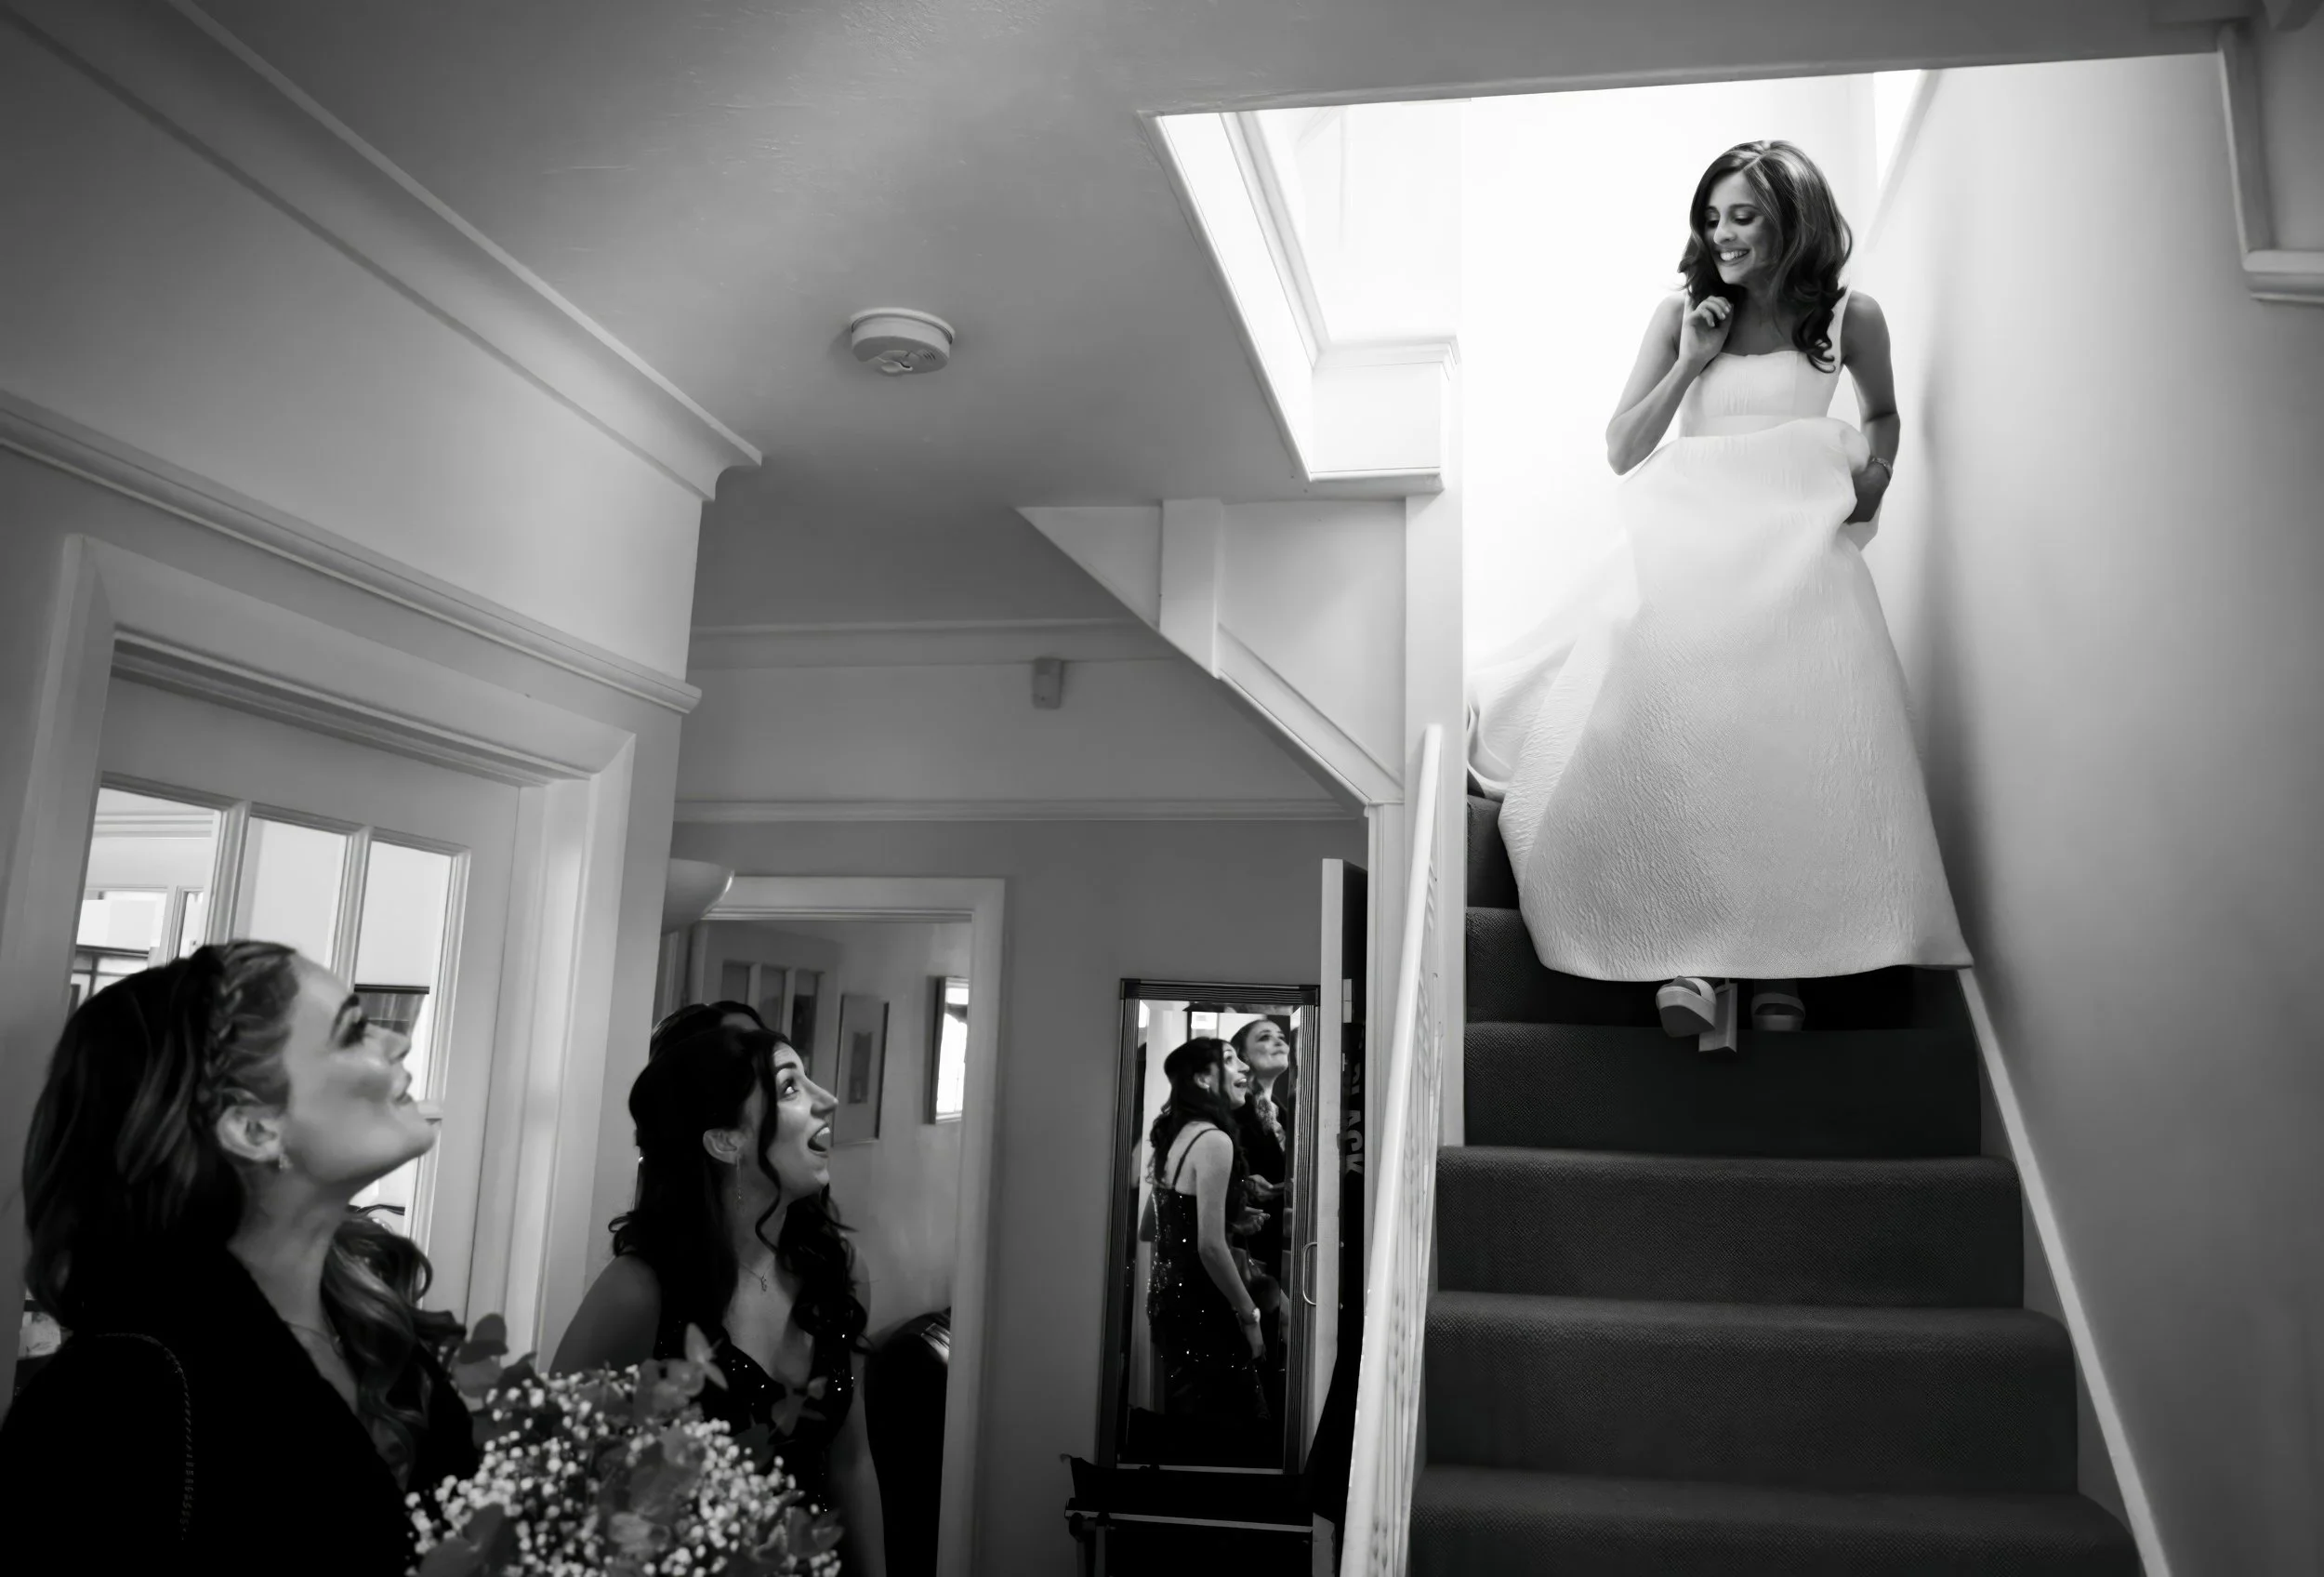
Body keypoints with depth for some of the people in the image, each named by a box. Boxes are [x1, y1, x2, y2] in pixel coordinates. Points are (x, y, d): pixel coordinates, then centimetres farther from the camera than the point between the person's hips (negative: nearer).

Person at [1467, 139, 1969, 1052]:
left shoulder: (1849, 318, 11)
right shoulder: (1682, 317, 12)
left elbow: (1883, 411, 30)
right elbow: (1621, 451, 10)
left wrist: (1876, 466, 8)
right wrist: (1691, 365, 0)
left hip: (1800, 548, 0)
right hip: (1687, 541, 0)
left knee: (1797, 752, -19)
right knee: (1681, 739, -23)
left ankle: (1778, 958, -15)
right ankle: (1696, 961, -25)